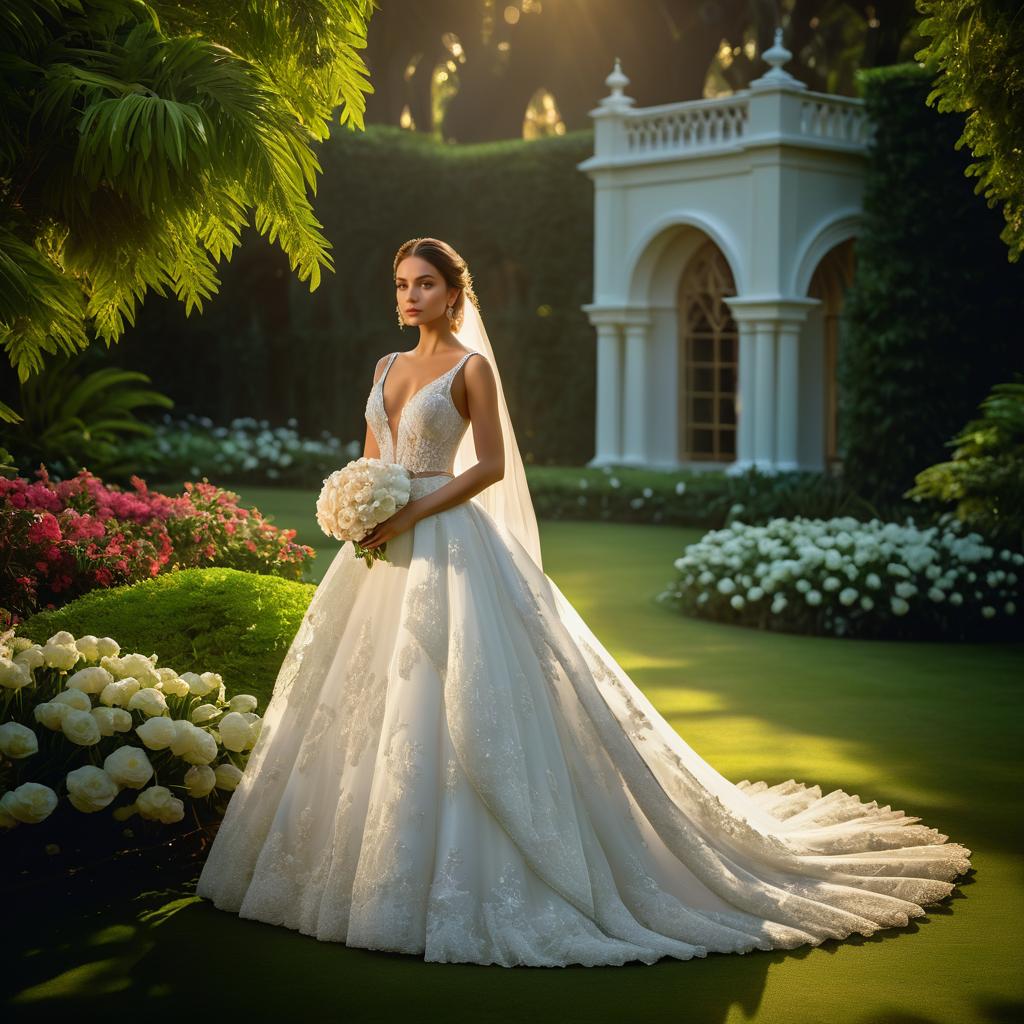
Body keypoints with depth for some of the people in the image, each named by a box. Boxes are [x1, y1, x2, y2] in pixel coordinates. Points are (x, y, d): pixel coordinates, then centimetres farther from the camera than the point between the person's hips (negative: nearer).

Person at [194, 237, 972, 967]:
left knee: (451, 703, -9)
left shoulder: (471, 365, -3)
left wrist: (411, 515, -16)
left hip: (447, 546, -7)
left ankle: (465, 883, -1)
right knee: (367, 701, 8)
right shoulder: (388, 367, 16)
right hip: (384, 552, 7)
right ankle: (364, 863, 19)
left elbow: (490, 465, -10)